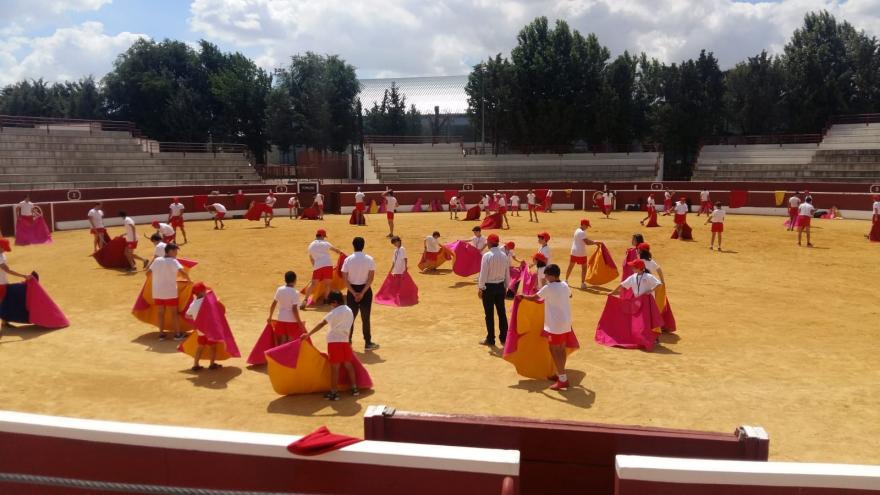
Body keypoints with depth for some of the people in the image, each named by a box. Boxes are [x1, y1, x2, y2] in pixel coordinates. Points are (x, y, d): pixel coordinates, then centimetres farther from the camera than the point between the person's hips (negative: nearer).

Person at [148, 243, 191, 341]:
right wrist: (189, 280, -11)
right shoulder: (173, 261, -12)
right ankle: (177, 334, 11)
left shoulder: (157, 260, 3)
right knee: (174, 312, 6)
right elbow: (182, 272, -25)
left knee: (160, 312, 13)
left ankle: (161, 334, 17)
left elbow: (148, 272, 8)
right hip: (170, 292, -4)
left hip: (157, 291, 5)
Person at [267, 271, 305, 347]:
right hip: (292, 321, -5)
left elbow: (273, 304, 7)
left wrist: (270, 317, 20)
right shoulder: (295, 293, -15)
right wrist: (300, 323, -11)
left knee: (282, 342, 12)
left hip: (281, 320, 5)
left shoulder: (279, 290, 0)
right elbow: (294, 309, -18)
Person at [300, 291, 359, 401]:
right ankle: (354, 388, 20)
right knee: (348, 365, 15)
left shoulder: (335, 312, -12)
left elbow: (322, 324, -18)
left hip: (334, 342, -7)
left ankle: (334, 392, 2)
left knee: (335, 367, -2)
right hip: (345, 341, 7)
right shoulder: (349, 311, 10)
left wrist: (308, 334, -20)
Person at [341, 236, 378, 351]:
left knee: (351, 317, 12)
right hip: (365, 290, -1)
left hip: (352, 290, 1)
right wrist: (362, 293, -13)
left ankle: (348, 341, 16)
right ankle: (368, 343, 11)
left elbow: (345, 279, -9)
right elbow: (371, 278, -12)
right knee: (365, 317, 7)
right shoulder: (369, 259, -7)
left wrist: (354, 293, -9)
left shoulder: (348, 260, -5)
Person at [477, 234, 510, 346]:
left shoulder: (487, 255, -15)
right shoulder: (504, 256, 2)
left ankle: (490, 339, 10)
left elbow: (483, 273, -15)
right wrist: (506, 287, 18)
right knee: (502, 312, 12)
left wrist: (480, 288, -7)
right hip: (500, 286, 5)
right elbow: (507, 273, 8)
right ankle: (503, 338, 18)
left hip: (489, 287, -5)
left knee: (489, 314, 4)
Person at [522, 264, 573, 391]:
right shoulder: (565, 285, 6)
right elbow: (570, 295, 29)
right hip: (566, 323, 8)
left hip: (555, 325, -8)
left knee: (555, 351, -1)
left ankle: (563, 380, -2)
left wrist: (522, 296, 14)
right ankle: (561, 374, 26)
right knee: (561, 349, 16)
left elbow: (533, 297, -4)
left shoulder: (548, 288, -16)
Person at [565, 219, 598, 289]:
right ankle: (583, 283, 6)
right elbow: (587, 242, -25)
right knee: (584, 268, 4)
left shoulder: (577, 231, 12)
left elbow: (586, 239, 17)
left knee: (570, 266, 17)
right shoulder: (582, 232, -18)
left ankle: (566, 280, 26)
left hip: (574, 252, 9)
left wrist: (594, 242, 9)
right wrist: (595, 242, -15)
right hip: (581, 253, -9)